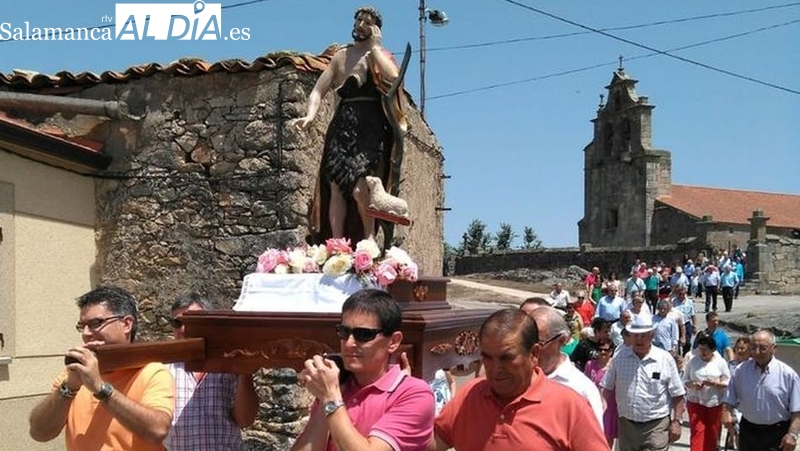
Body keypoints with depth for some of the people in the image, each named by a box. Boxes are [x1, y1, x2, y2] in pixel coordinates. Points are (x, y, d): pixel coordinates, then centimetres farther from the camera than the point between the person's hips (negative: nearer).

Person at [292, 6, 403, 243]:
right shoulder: (340, 57, 19)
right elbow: (319, 90, 12)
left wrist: (374, 46, -4)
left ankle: (369, 238, -3)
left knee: (359, 188, -20)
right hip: (342, 128, 4)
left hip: (371, 128, -4)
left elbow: (393, 77, -15)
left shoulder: (381, 56, 9)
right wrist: (310, 115, -6)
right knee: (336, 187, -6)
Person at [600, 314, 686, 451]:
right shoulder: (620, 356, 0)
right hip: (626, 424, 3)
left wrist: (676, 421, -6)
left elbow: (677, 395, -2)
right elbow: (607, 388, 7)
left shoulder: (665, 359, -6)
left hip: (656, 426, -3)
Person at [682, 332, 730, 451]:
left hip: (715, 403, 1)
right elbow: (685, 380, 4)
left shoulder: (721, 362, -3)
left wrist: (715, 383, -19)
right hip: (695, 402, 0)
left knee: (712, 434, 10)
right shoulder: (692, 361, -2)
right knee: (697, 432, -6)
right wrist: (692, 384, -18)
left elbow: (728, 383, 0)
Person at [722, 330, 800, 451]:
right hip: (748, 432, 3)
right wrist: (726, 413, -11)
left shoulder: (787, 374, -9)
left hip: (777, 435, -3)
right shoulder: (741, 370, 0)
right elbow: (729, 400, 7)